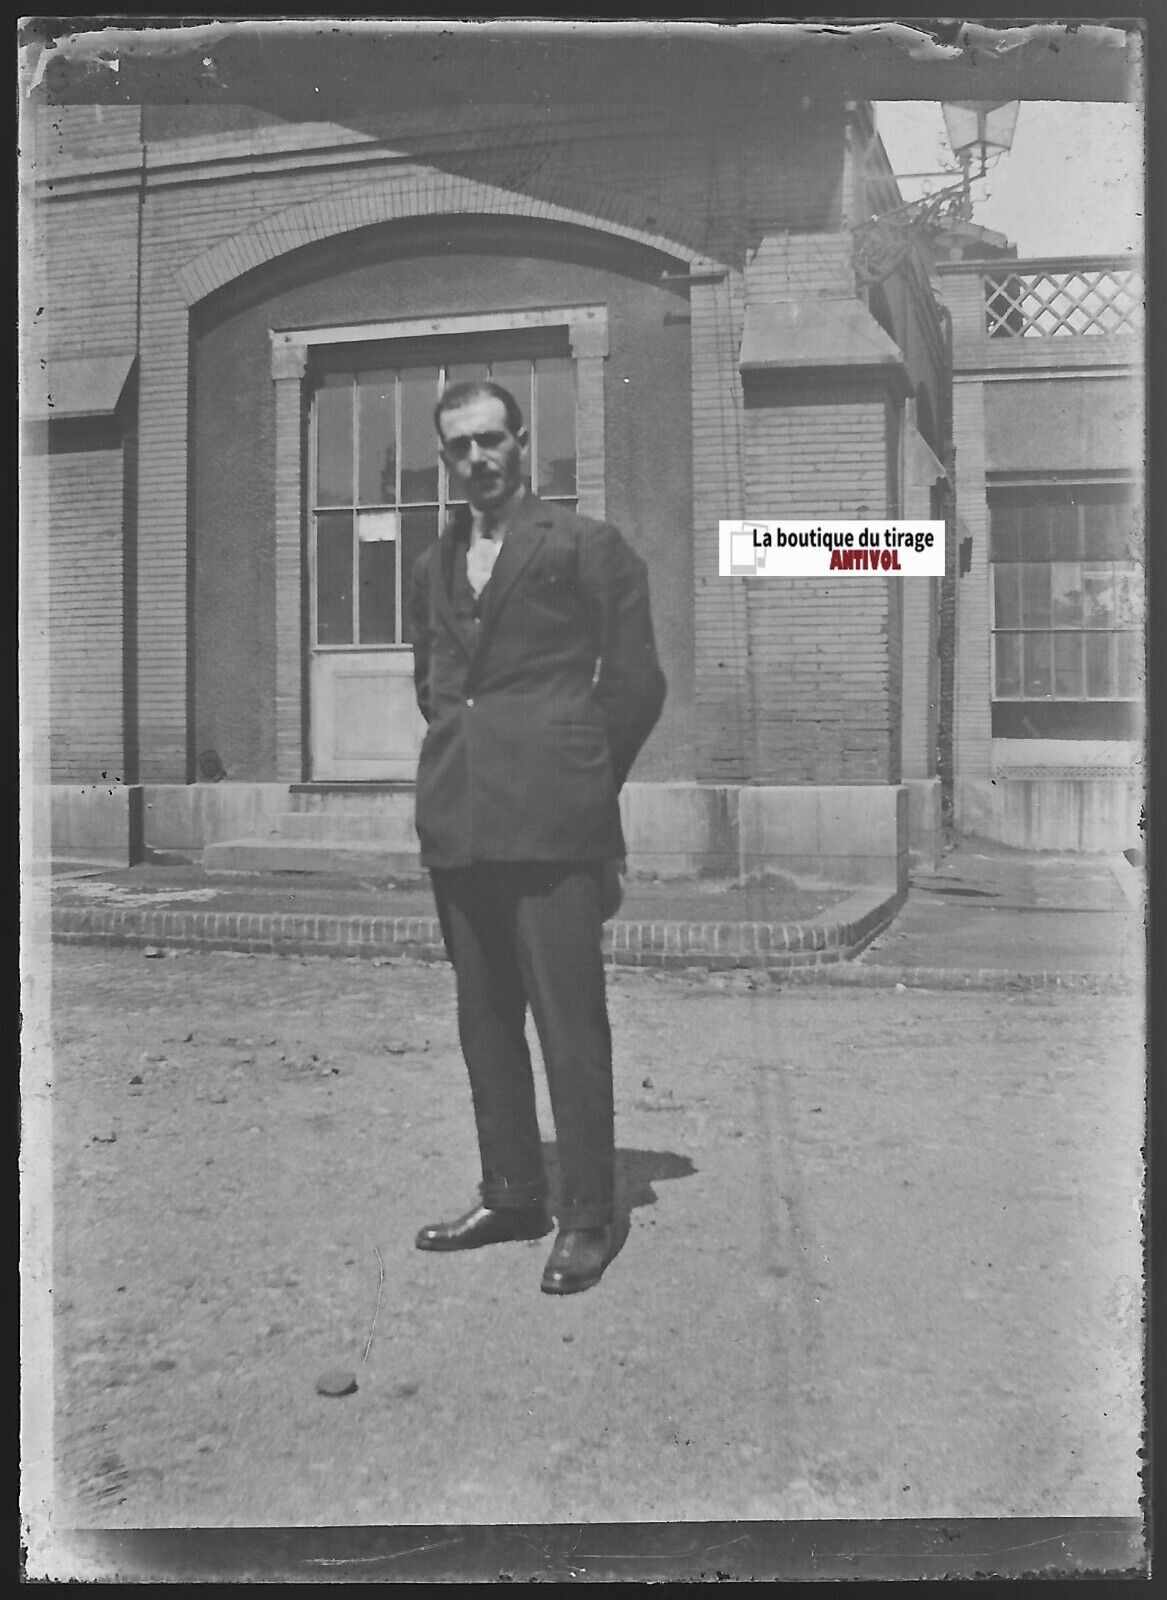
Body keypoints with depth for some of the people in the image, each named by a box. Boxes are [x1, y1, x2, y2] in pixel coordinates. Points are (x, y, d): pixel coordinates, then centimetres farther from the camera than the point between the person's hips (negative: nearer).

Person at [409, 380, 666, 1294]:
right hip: (457, 821, 6)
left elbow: (635, 683, 1)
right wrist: (467, 750, 16)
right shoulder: (434, 567, 18)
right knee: (485, 1016, 11)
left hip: (551, 818, -6)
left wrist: (579, 782, 6)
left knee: (569, 1018, -5)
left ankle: (588, 1216, 5)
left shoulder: (586, 546, 2)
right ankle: (512, 1194, 22)